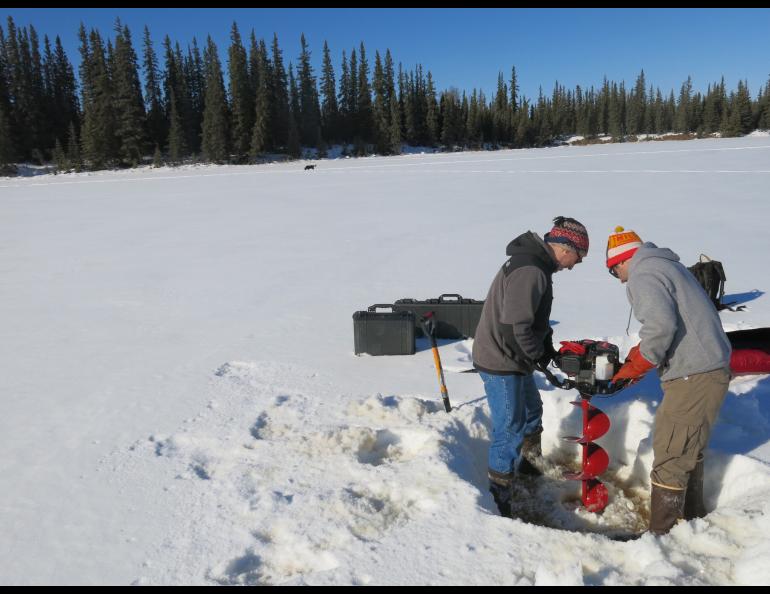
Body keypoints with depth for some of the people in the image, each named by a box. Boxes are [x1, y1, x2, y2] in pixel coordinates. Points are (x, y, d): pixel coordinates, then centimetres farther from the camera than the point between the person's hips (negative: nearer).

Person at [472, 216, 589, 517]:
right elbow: (514, 327, -31)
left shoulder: (534, 262, 8)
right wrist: (536, 354, -14)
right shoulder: (531, 271, -26)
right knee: (509, 431, -2)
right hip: (501, 362, -11)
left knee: (531, 410, 29)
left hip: (515, 358, 11)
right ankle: (500, 500, 13)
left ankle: (528, 464, 51)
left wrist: (546, 343, 7)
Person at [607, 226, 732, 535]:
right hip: (711, 368, 10)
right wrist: (637, 354, 12)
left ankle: (661, 535, 8)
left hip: (693, 377, -10)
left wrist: (636, 367, -14)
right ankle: (693, 516, 38)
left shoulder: (642, 275, -12)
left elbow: (661, 325, -27)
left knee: (670, 455, -1)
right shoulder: (665, 265, 19)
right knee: (690, 449, 23)